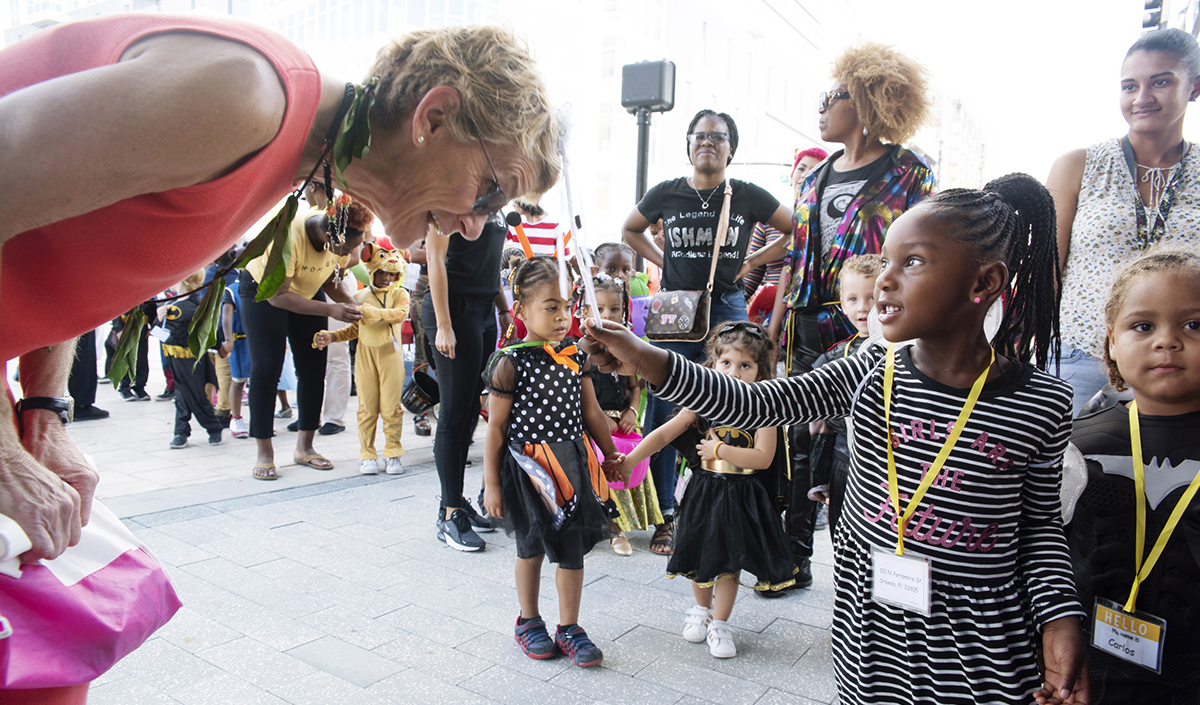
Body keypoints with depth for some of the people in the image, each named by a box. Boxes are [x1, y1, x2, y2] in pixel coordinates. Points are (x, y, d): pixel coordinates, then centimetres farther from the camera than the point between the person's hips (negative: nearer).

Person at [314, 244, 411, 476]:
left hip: (390, 354, -2)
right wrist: (331, 337, 4)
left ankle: (392, 453, 10)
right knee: (367, 407, 3)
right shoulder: (360, 296, 12)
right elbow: (354, 329, 18)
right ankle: (367, 455, 11)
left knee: (391, 407, -1)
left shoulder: (399, 294, 5)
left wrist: (373, 312, -24)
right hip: (365, 355, 2)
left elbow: (400, 313, -15)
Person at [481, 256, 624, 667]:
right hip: (527, 468, -4)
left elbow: (591, 412, 12)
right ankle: (528, 622, 33)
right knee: (531, 546, 12)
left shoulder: (575, 358, 2)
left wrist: (611, 456, 16)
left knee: (572, 548, 7)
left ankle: (569, 628, 23)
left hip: (572, 464, 4)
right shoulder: (510, 363, -12)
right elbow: (496, 427, -10)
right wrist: (492, 484, -9)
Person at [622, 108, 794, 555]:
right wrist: (663, 261, 7)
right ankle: (666, 516, 12)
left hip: (727, 310, 0)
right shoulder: (665, 194, 4)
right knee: (664, 414, 0)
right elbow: (631, 230, 21)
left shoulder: (748, 197, 2)